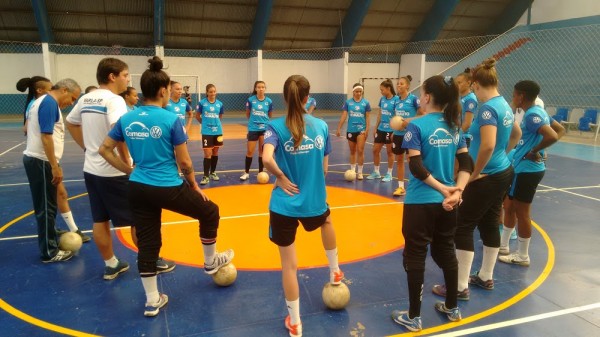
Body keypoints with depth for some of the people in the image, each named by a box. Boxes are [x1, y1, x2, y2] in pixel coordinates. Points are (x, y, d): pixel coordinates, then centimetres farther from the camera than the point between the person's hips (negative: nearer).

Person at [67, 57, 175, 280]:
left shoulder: (85, 99, 8)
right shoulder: (114, 100, -17)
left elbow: (70, 123, 21)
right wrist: (127, 161, -20)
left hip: (91, 169, 8)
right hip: (114, 172, -8)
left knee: (100, 220, 13)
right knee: (138, 219, 5)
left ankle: (111, 265, 25)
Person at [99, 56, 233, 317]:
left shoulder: (126, 119, 4)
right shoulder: (171, 119, -13)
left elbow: (104, 150, 9)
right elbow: (184, 162, -10)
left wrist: (130, 171, 13)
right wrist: (195, 187, 4)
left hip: (138, 189, 6)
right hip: (168, 189, -6)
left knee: (147, 244, 14)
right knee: (209, 211, 20)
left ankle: (152, 301, 26)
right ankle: (210, 262, 37)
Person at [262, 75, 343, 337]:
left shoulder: (276, 126, -12)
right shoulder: (321, 126, -3)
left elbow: (267, 158, -28)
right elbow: (324, 168, 3)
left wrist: (281, 178, -12)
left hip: (284, 205, -2)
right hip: (314, 200, 3)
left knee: (289, 264, 10)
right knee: (326, 221, 39)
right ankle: (334, 272, 53)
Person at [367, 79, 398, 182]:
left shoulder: (396, 99, -14)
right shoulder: (382, 99, 6)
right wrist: (376, 128, 14)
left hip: (390, 130, -6)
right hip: (381, 129, 6)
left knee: (389, 152, 6)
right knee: (375, 150, 9)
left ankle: (389, 174, 19)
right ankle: (376, 172, 24)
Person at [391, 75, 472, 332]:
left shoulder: (417, 125, -12)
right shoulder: (453, 126, 6)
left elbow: (416, 167, -19)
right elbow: (467, 164, 1)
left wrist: (443, 188, -14)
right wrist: (457, 190, -10)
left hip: (420, 203, -6)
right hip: (446, 203, 6)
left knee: (415, 257, 5)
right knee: (446, 252, 20)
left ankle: (413, 317, 17)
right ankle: (452, 308, 35)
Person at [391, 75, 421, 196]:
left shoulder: (413, 99, -10)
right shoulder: (397, 100, 9)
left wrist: (410, 120, -23)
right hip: (398, 134, 6)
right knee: (399, 160, 11)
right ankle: (401, 187, 20)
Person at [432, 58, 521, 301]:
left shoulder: (487, 108, -20)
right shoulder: (504, 105, 9)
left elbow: (487, 145, -31)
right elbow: (516, 134, 25)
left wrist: (475, 173, -19)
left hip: (487, 178, -9)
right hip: (503, 173, 10)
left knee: (463, 227, -2)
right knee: (489, 225, 18)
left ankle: (461, 287, 6)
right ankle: (486, 277, 32)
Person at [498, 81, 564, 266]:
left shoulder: (532, 115, -19)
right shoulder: (537, 111, 10)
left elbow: (552, 137, -33)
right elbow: (561, 130, 19)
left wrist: (534, 151, -17)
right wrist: (537, 148, 8)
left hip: (527, 170, -10)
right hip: (522, 168, 10)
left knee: (522, 212, 1)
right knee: (509, 206, 20)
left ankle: (522, 256, 15)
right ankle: (503, 245, 33)